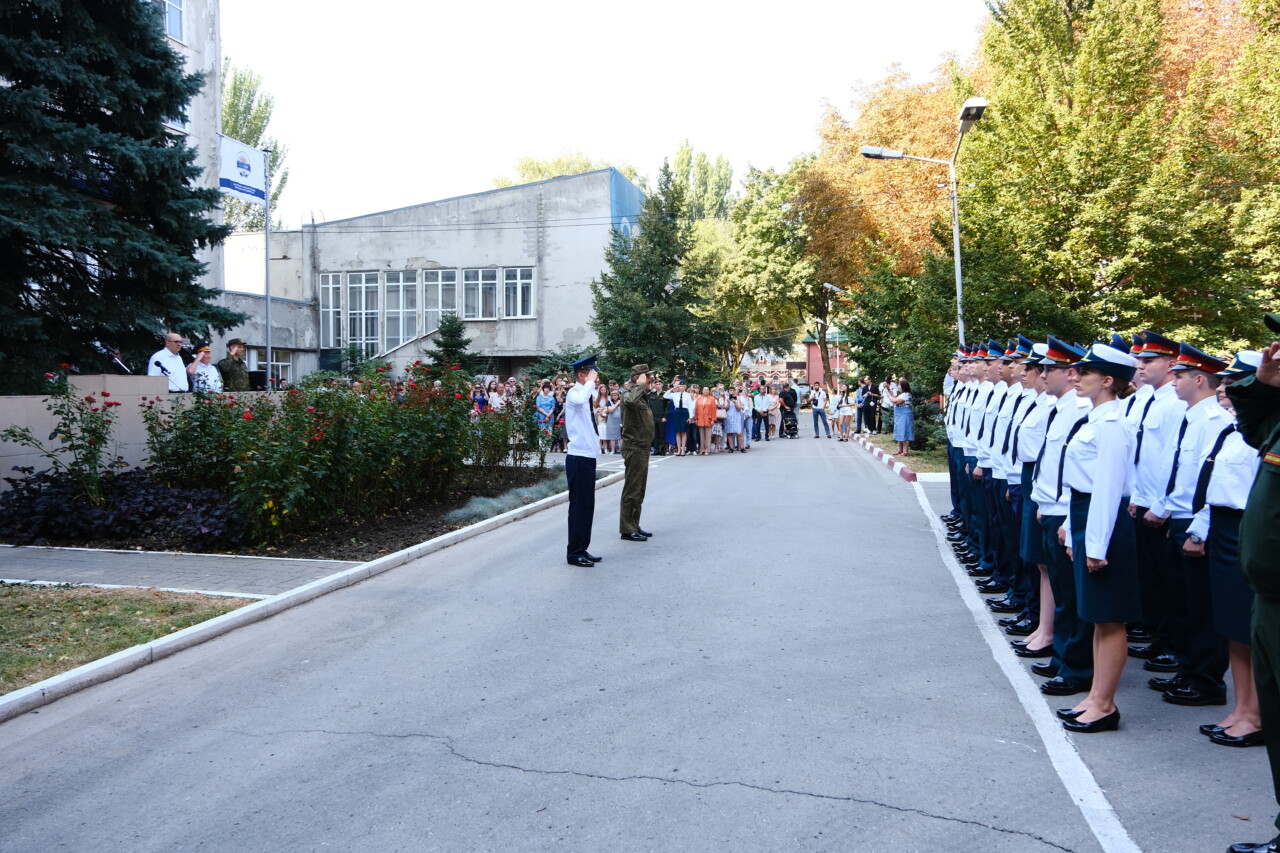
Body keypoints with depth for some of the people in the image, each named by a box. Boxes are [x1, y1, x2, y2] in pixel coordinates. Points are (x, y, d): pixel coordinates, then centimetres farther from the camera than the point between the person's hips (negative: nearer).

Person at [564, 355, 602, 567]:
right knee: (579, 505, -4)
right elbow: (580, 400, -38)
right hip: (578, 457, -9)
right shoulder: (574, 393, -11)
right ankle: (574, 552, 3)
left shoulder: (588, 394, 17)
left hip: (588, 456, 9)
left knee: (587, 506, 13)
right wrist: (590, 382, -24)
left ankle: (582, 550, 21)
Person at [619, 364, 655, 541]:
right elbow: (630, 401, -40)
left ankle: (634, 525, 24)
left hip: (642, 448, 10)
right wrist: (640, 385, -27)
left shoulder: (641, 394, 18)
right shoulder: (628, 393, -13)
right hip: (634, 448, -10)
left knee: (639, 490, 16)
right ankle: (627, 529, -1)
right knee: (632, 490, -6)